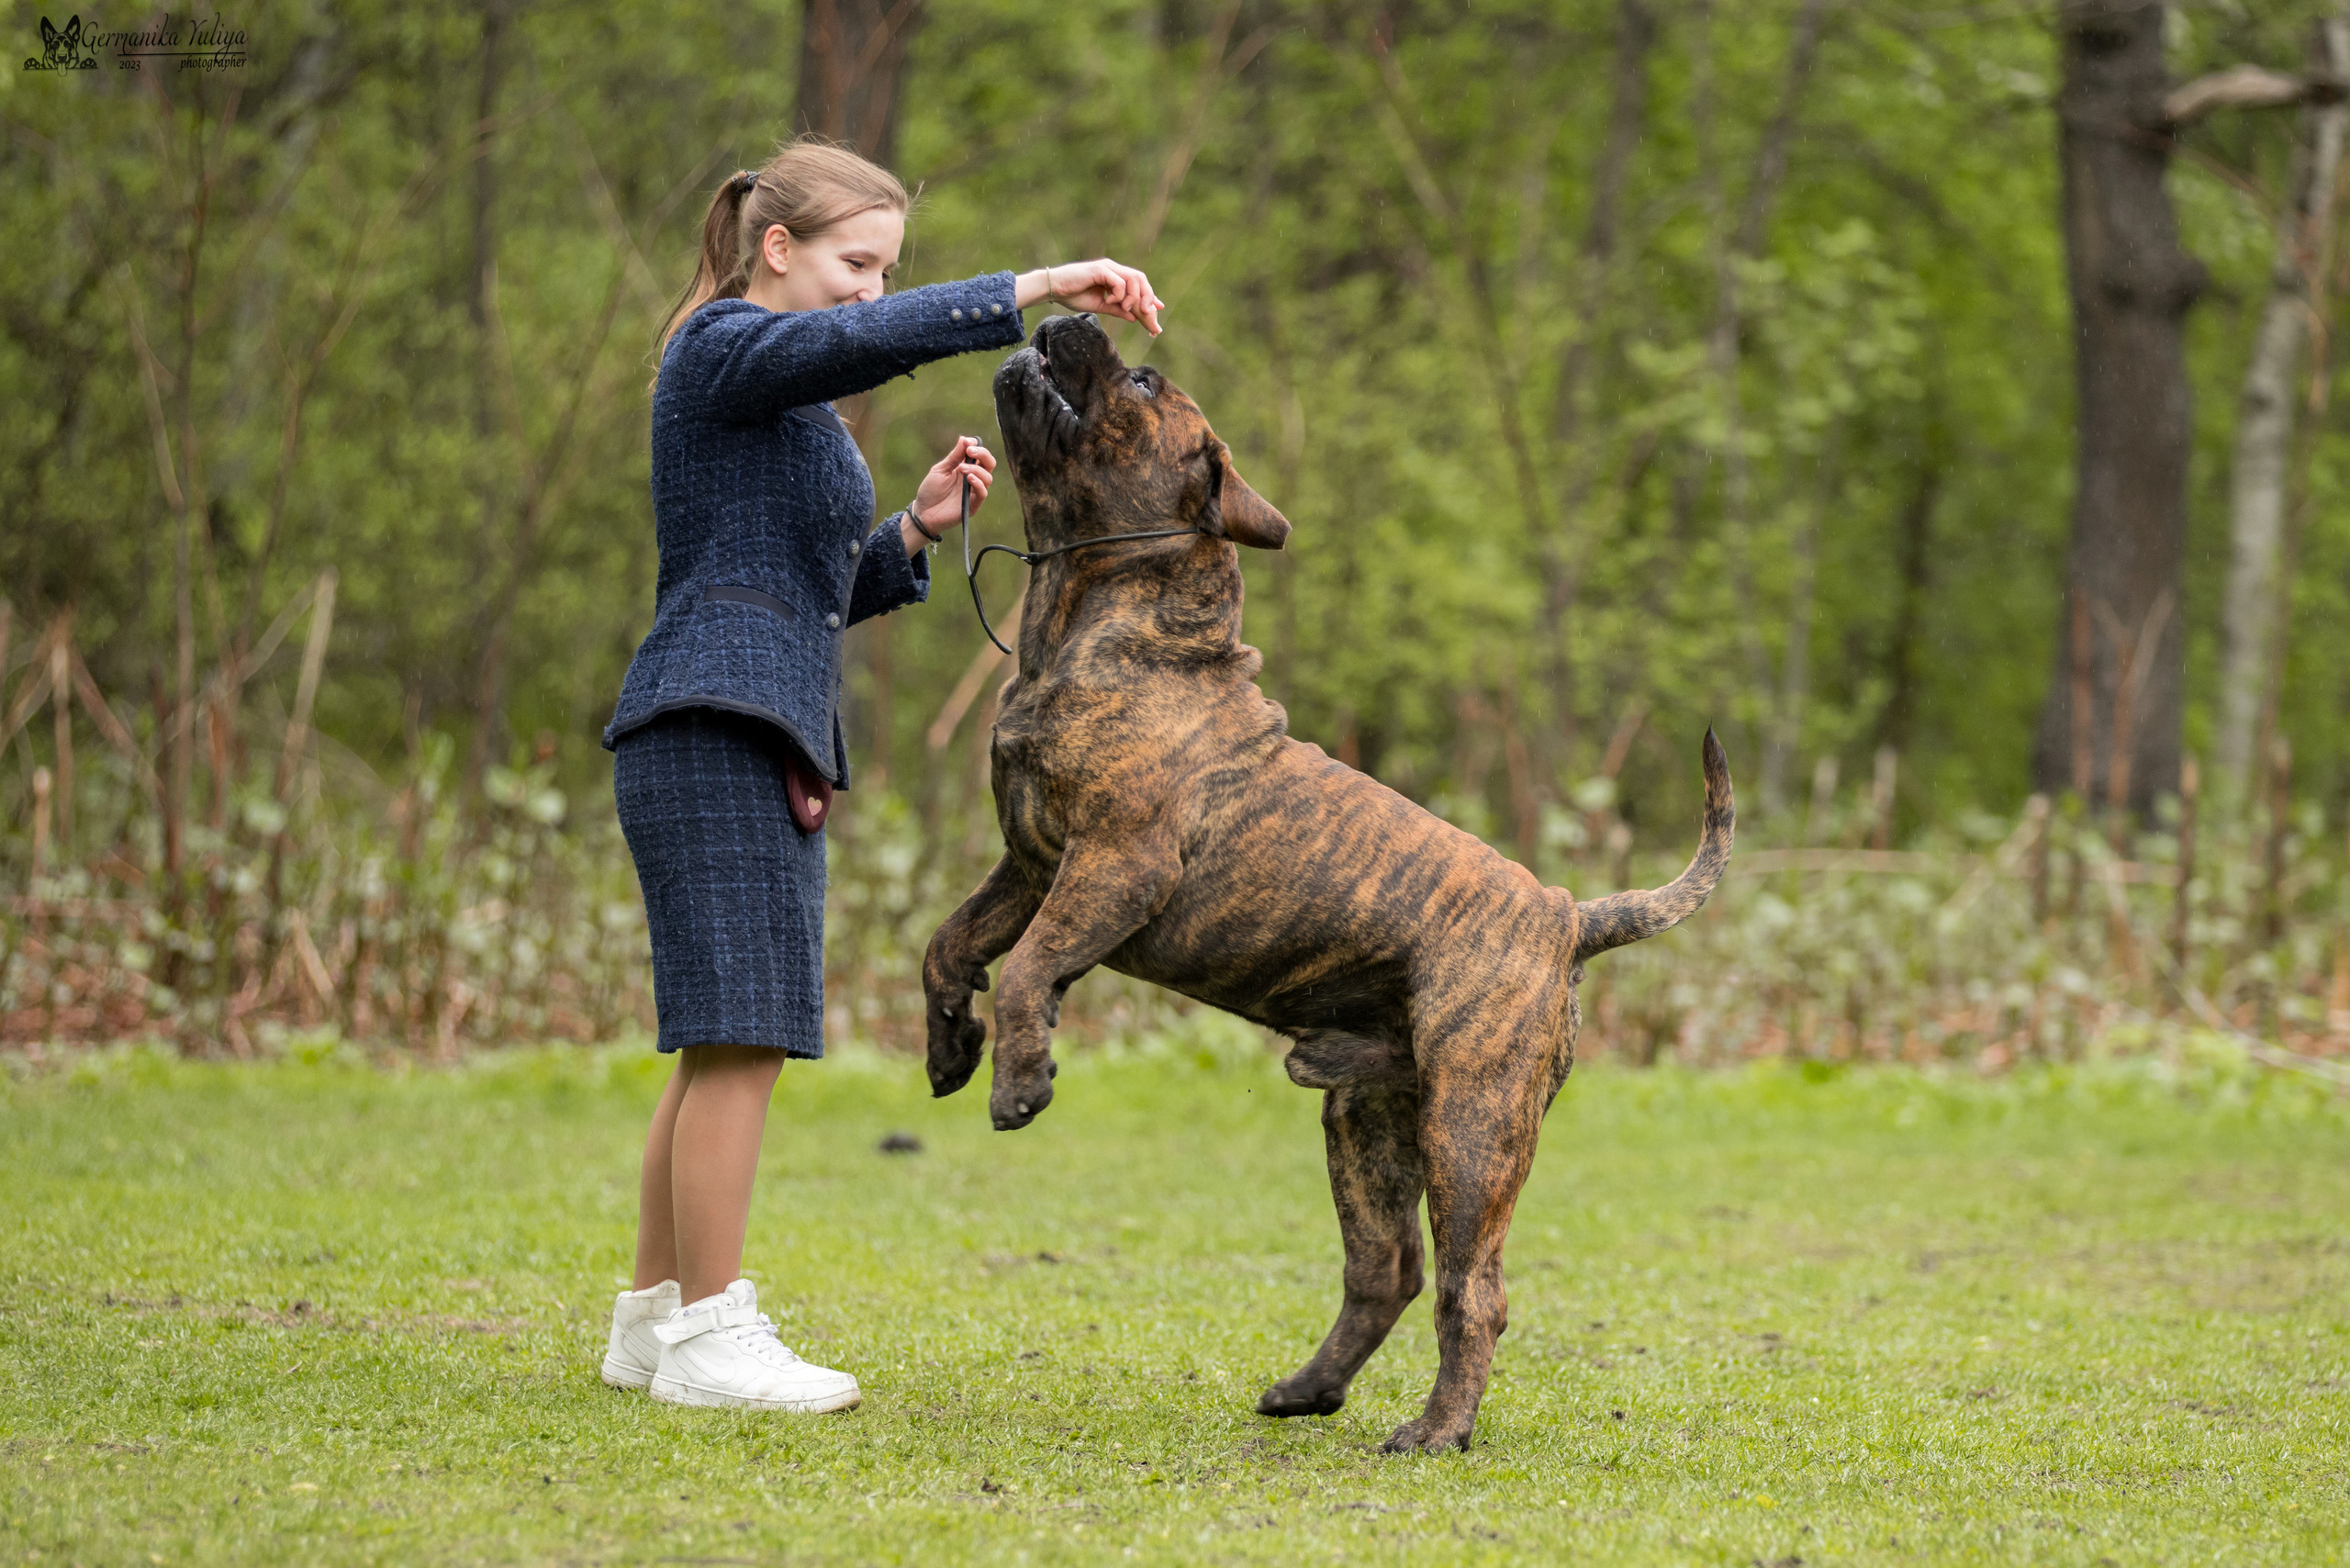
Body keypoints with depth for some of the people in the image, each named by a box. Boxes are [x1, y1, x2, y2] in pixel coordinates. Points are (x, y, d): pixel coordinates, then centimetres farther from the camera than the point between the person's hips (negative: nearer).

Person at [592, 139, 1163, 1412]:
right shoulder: (725, 347, -5)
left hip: (768, 743, 10)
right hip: (713, 732, -10)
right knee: (741, 1036, -12)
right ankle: (704, 1339, -9)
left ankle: (653, 1319, 17)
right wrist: (1036, 291, -31)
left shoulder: (793, 400, 24)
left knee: (722, 1046, 10)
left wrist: (913, 531, 7)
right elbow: (869, 340, -26)